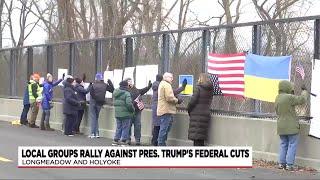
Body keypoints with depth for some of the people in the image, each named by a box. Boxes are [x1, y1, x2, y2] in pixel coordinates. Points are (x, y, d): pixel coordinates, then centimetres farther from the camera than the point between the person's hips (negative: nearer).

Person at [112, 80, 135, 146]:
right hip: (125, 114, -7)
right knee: (125, 128, 3)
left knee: (118, 127, 16)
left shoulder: (116, 93, 9)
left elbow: (115, 103, 12)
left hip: (117, 114, 7)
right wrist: (132, 110, -6)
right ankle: (123, 141, 3)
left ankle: (116, 140, 17)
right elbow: (129, 104, -23)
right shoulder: (127, 94, -14)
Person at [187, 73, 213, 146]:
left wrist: (189, 110, 2)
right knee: (202, 136, 13)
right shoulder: (210, 89, 11)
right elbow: (209, 102, 13)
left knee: (196, 138, -5)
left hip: (197, 114, -7)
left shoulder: (198, 88, -9)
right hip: (206, 113, 7)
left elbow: (192, 101, -13)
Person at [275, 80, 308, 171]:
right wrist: (304, 91, 3)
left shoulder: (277, 98, 7)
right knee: (292, 145, 0)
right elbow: (302, 99, -14)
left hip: (281, 126, 7)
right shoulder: (289, 97, -18)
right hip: (291, 126, -7)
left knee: (283, 145, 15)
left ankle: (281, 163, 13)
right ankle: (289, 164, -3)